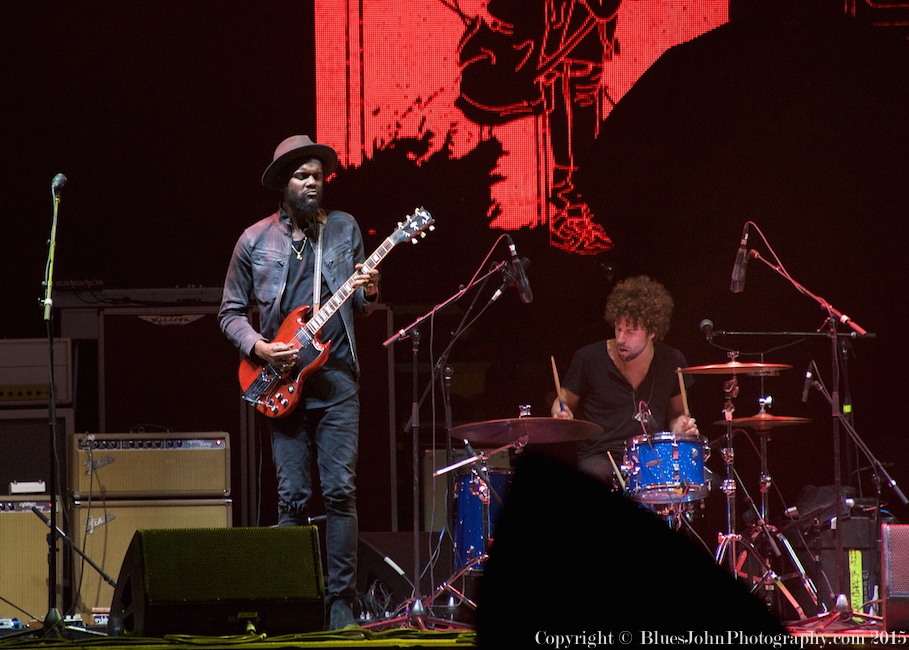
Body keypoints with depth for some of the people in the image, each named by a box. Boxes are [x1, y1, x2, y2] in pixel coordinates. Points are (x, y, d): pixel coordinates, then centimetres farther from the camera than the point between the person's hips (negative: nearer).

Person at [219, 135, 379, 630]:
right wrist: (259, 347, -8)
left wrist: (368, 293, -9)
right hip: (282, 381, -1)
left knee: (340, 490, -6)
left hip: (337, 378, 1)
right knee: (293, 496, -2)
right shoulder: (255, 241, 5)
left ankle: (340, 603, -1)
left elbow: (359, 309, 14)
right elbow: (230, 312, 9)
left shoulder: (344, 229, 9)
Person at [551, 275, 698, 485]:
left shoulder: (671, 362, 7)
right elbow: (564, 400, 12)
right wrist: (561, 413, -11)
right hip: (600, 457, -3)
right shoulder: (589, 359, -2)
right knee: (595, 475, -39)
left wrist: (680, 425, -3)